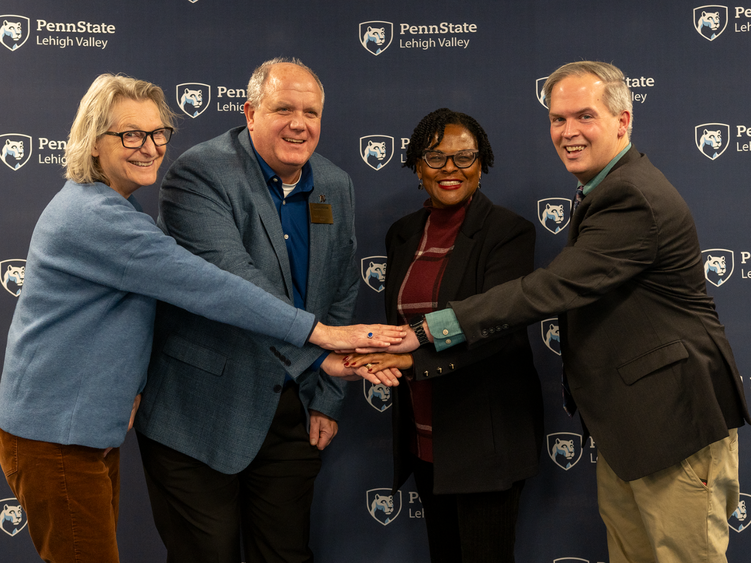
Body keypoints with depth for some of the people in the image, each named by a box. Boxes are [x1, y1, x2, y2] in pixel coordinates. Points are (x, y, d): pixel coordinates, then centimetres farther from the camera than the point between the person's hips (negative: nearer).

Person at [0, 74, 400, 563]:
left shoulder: (109, 207, 12)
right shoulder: (96, 218, -22)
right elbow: (203, 286, -28)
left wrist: (130, 388, 5)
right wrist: (321, 333, -27)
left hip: (92, 427, 10)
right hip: (53, 434, -10)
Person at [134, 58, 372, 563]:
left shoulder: (337, 188, 6)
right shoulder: (199, 174, -13)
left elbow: (341, 296, 11)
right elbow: (232, 279, -26)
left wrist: (327, 398, 7)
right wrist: (318, 351, -32)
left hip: (293, 410, 5)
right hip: (203, 410, -5)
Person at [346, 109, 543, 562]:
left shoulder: (508, 231, -10)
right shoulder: (404, 234, 10)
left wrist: (415, 357, -28)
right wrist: (381, 358, -5)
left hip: (485, 434, -6)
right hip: (423, 434, 6)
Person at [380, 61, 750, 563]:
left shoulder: (633, 200, -22)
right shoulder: (606, 189, 13)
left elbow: (553, 289, -28)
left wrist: (432, 329, -28)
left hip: (676, 420, -10)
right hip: (625, 418, 10)